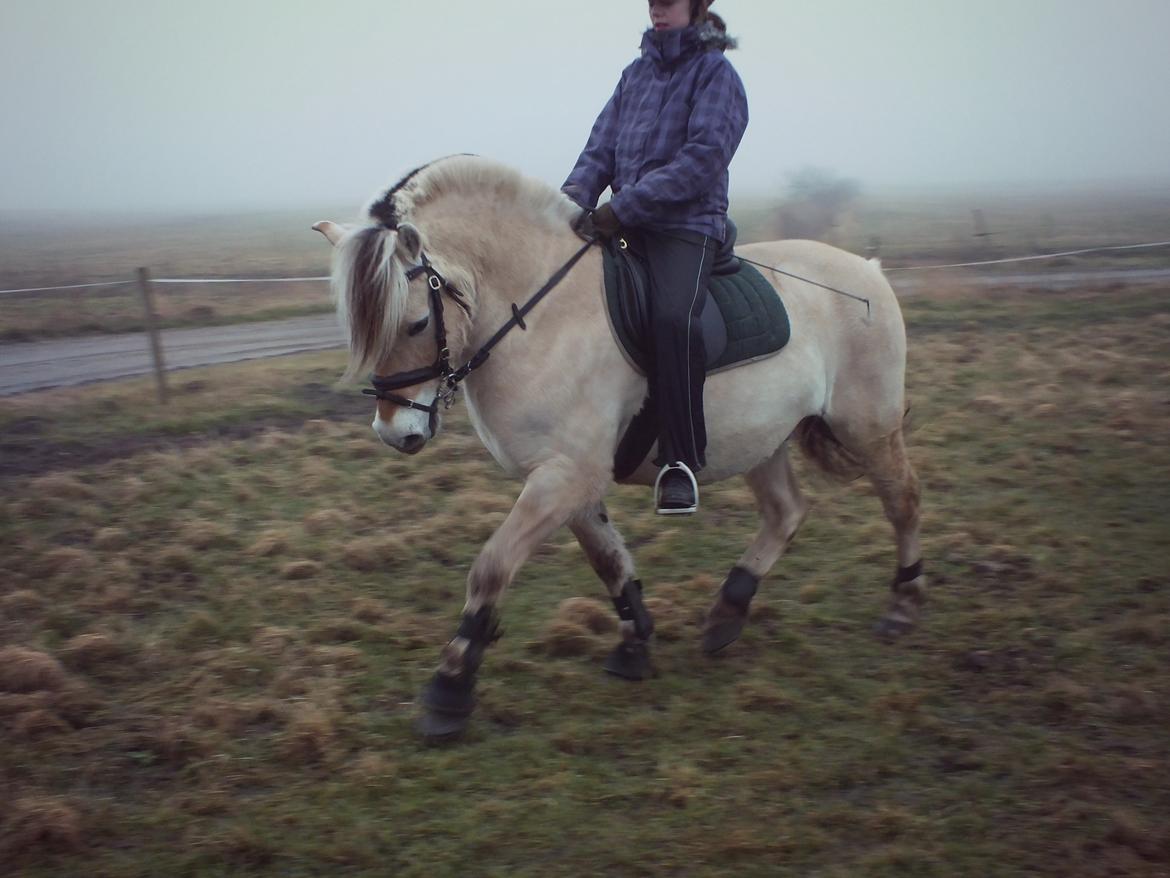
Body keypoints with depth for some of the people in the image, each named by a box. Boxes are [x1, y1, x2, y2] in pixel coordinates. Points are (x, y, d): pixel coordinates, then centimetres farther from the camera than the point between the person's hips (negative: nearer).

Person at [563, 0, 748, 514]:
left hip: (687, 226, -7)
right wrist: (575, 196, -8)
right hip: (623, 227, 7)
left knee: (672, 315, -33)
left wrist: (623, 206, -19)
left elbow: (703, 157, -12)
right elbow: (601, 148, 14)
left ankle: (682, 458, -25)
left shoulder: (715, 72, 1)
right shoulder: (637, 73, 19)